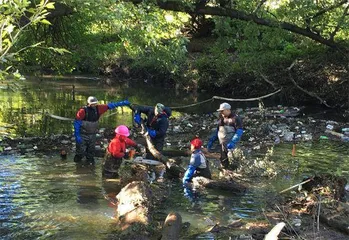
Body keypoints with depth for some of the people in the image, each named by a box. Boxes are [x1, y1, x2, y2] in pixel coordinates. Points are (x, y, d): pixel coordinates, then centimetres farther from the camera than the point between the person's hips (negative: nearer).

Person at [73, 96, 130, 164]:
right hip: (82, 135, -5)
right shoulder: (83, 111, -17)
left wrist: (122, 103, -6)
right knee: (81, 151, -1)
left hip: (92, 135, 5)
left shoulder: (98, 109, -4)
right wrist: (77, 136, -15)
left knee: (91, 151, 11)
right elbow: (76, 123, -13)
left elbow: (109, 106, 0)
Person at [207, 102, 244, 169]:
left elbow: (240, 131, -15)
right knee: (224, 162, 12)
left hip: (231, 146, -7)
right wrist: (211, 140, 16)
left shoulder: (235, 118, -7)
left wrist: (232, 143, -26)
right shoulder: (221, 118, 13)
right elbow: (217, 130, 25)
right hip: (222, 145, 7)